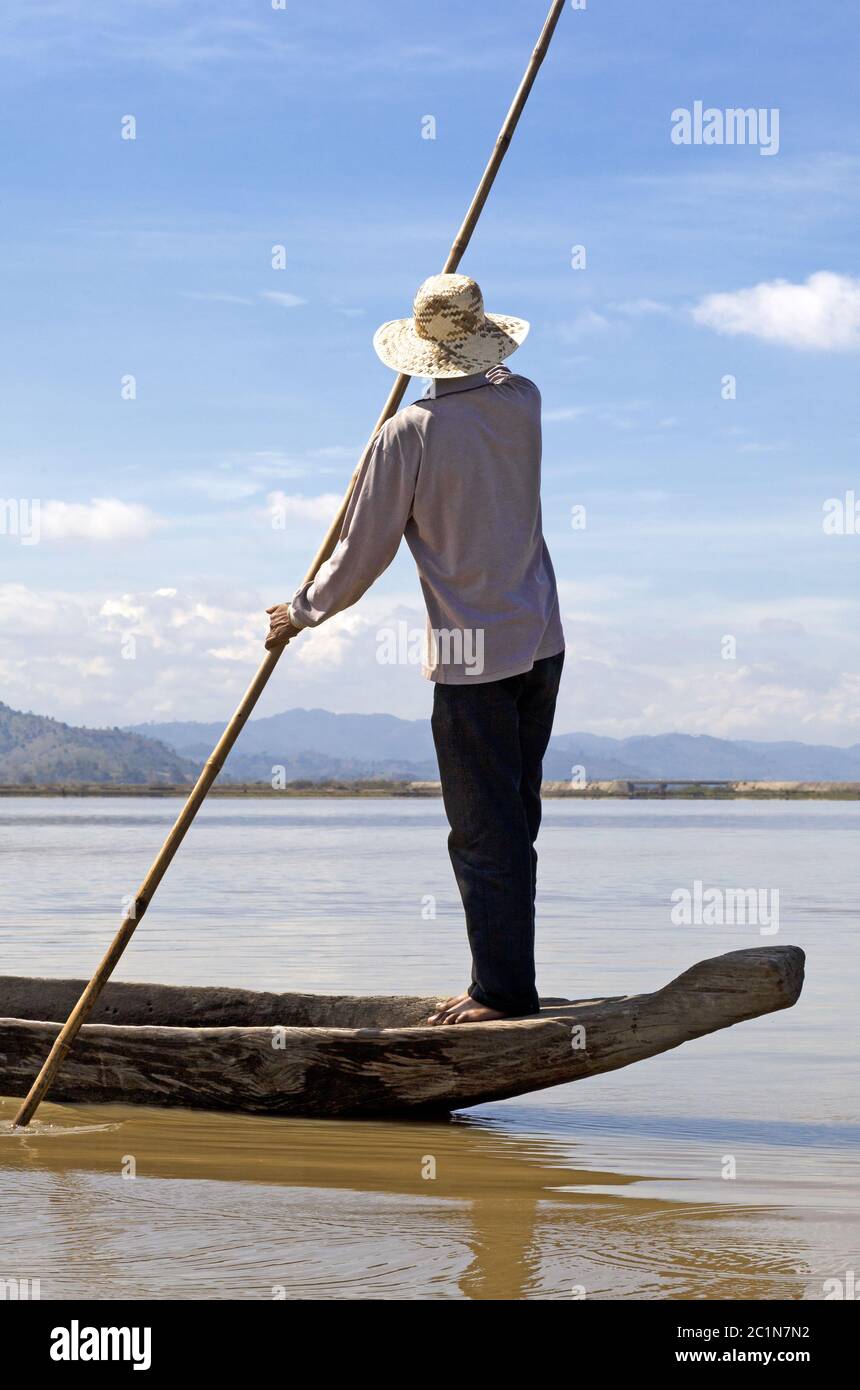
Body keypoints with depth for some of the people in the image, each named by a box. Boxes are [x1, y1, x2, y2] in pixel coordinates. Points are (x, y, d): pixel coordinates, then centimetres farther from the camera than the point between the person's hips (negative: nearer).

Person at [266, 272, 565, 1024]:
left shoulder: (410, 434, -13)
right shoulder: (523, 403, 2)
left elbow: (365, 551, -6)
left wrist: (302, 611, 9)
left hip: (472, 660, -6)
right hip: (542, 643, 6)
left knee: (486, 832, 0)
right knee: (514, 821, 13)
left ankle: (505, 990, 3)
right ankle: (502, 980, 19)